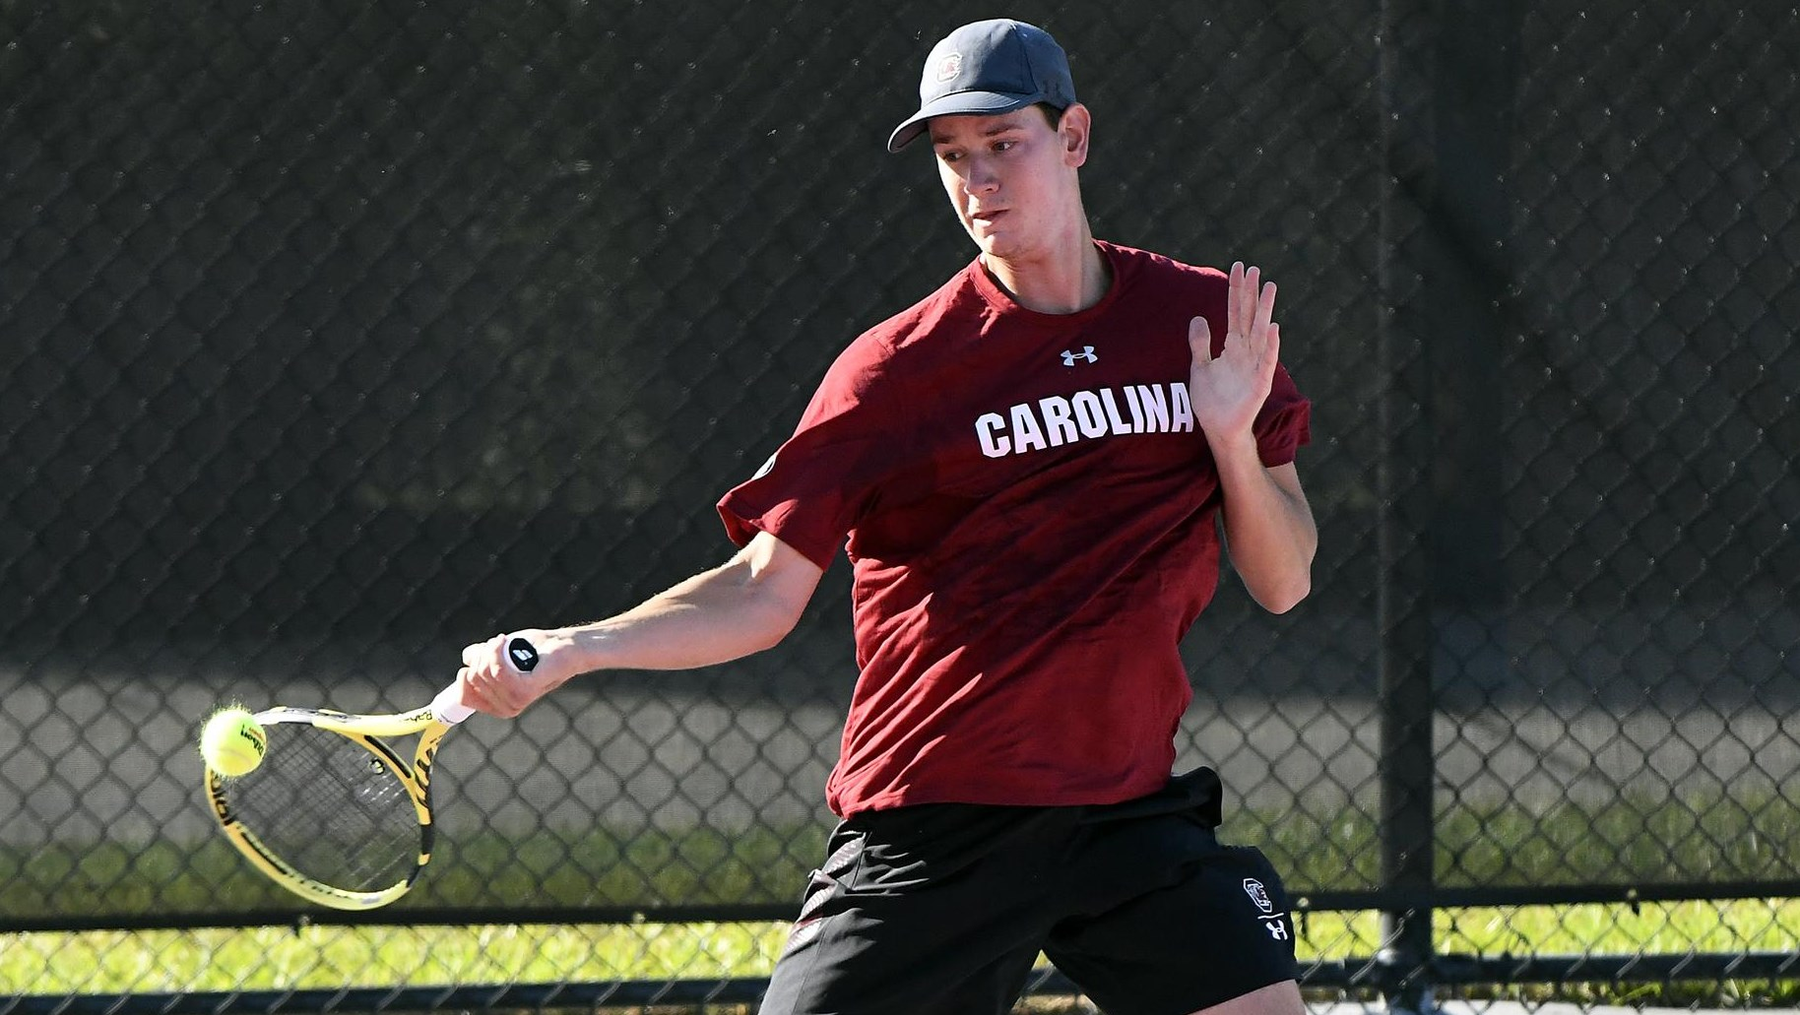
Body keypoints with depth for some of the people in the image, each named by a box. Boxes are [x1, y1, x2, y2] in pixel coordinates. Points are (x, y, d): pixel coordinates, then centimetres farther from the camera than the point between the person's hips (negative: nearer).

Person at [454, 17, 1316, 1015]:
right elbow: (764, 591, -4)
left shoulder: (1205, 323, 5)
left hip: (1131, 811, 2)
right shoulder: (899, 369, -4)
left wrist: (1235, 438, -10)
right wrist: (564, 651, -17)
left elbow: (1283, 584, 8)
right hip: (933, 821, -2)